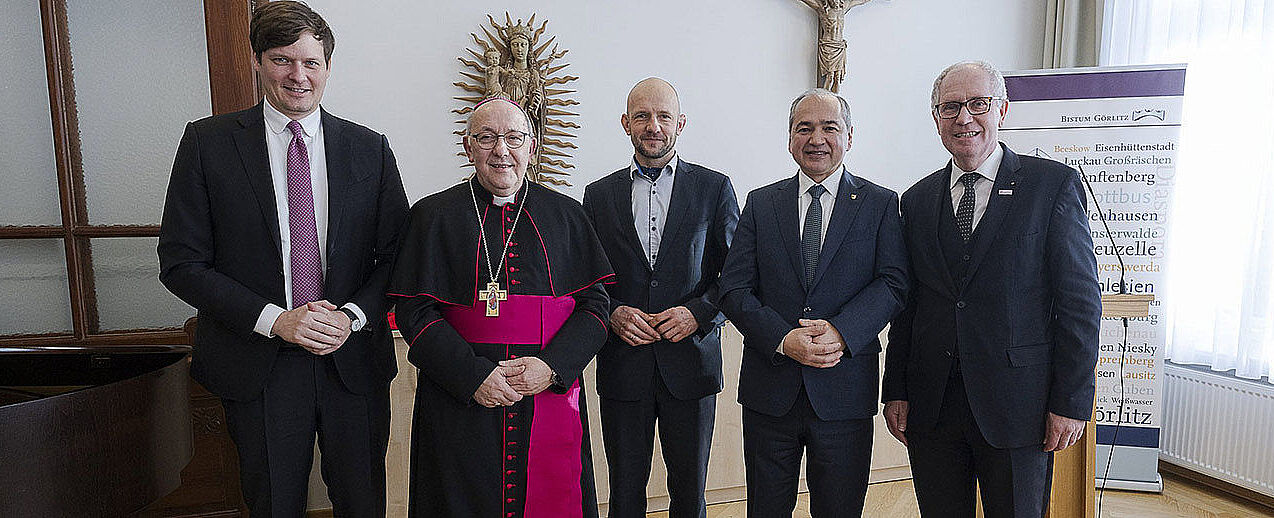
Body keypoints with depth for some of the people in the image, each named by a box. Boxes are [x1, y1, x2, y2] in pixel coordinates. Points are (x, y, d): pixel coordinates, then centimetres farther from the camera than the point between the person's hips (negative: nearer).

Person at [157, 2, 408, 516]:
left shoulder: (370, 148, 2)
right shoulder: (207, 142, -2)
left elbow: (397, 255, 3)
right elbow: (180, 263, -4)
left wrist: (352, 316, -13)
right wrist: (274, 319, -15)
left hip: (355, 360, 1)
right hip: (257, 368, -1)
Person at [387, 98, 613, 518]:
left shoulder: (567, 215, 6)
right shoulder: (432, 215, 3)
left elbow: (595, 306, 3)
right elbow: (414, 313, -3)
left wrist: (551, 366, -12)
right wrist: (474, 376, -14)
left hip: (551, 400, 2)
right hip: (460, 406, -1)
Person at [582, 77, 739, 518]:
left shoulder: (714, 188, 4)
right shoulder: (599, 194, 8)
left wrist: (698, 313, -12)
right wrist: (613, 313, -9)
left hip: (691, 363, -1)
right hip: (622, 366, 1)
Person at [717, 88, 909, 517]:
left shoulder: (881, 204, 4)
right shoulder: (761, 204, 6)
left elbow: (893, 284, -5)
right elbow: (734, 288, -1)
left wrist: (841, 332, -21)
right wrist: (783, 339, -16)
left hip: (844, 389, -1)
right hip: (769, 391, 1)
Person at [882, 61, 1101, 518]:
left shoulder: (1054, 185, -2)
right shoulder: (917, 200, 9)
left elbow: (1080, 301, -4)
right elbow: (907, 304, 9)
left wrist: (1071, 402, -8)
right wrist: (895, 392, 5)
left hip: (1017, 407, -3)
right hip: (930, 407, 3)